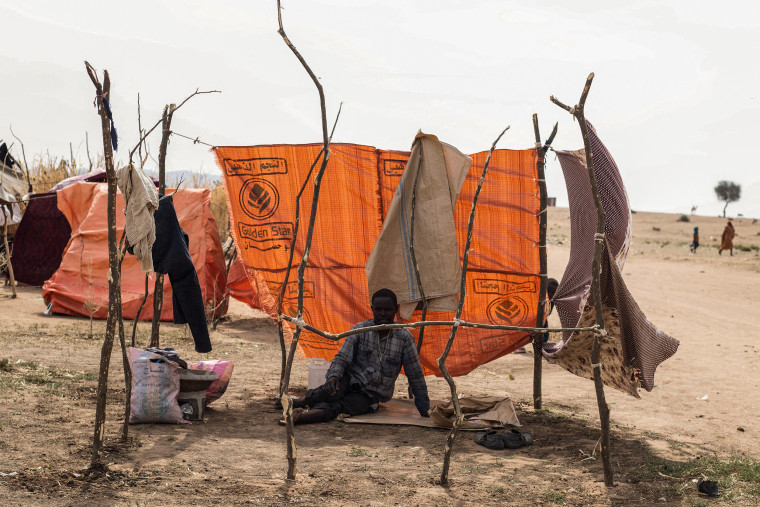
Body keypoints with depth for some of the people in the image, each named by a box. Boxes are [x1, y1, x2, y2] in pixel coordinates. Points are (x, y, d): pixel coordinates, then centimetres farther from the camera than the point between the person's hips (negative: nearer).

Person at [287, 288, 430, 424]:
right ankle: (300, 402, -24)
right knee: (334, 390, -37)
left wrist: (425, 411, 1)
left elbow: (416, 377, -1)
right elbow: (341, 359, -5)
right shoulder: (359, 330, -4)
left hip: (369, 397, -1)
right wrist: (333, 376, -29)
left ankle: (298, 417, -46)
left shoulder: (404, 338, -7)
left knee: (337, 406, -32)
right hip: (351, 381, 1)